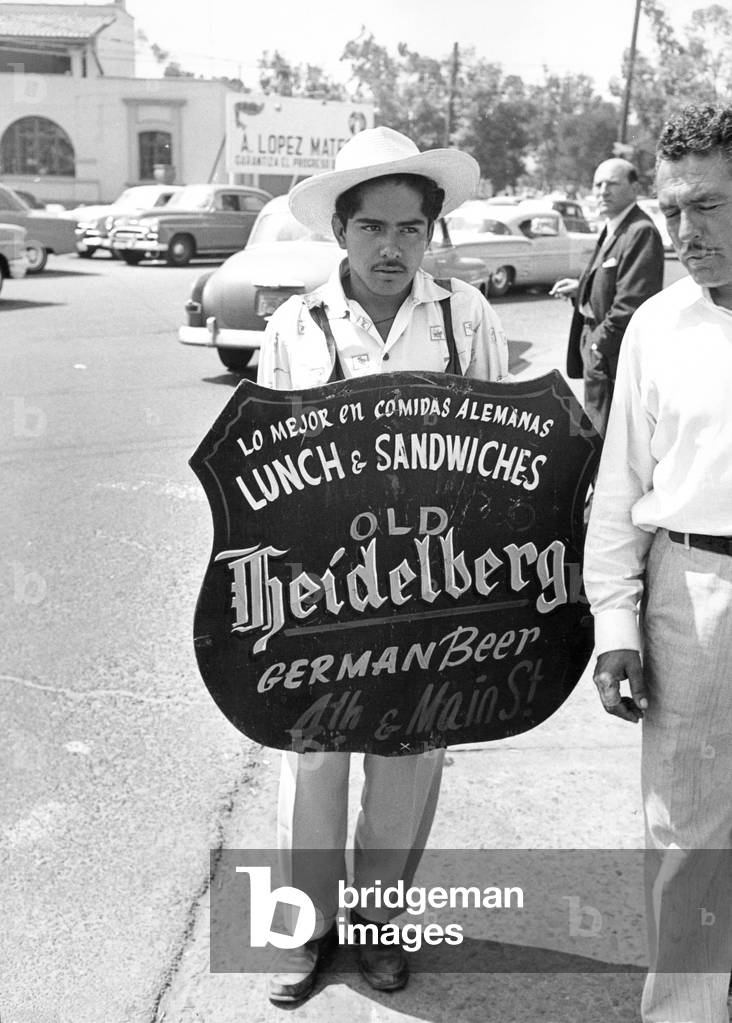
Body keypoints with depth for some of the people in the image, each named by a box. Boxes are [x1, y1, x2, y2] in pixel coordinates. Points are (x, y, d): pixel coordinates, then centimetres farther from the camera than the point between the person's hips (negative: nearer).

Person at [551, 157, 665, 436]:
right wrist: (580, 288, 6)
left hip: (613, 353, -10)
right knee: (596, 426, 21)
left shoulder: (641, 232, -20)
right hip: (596, 343, 10)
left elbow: (632, 300, -24)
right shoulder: (612, 228, 12)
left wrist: (601, 343, -20)